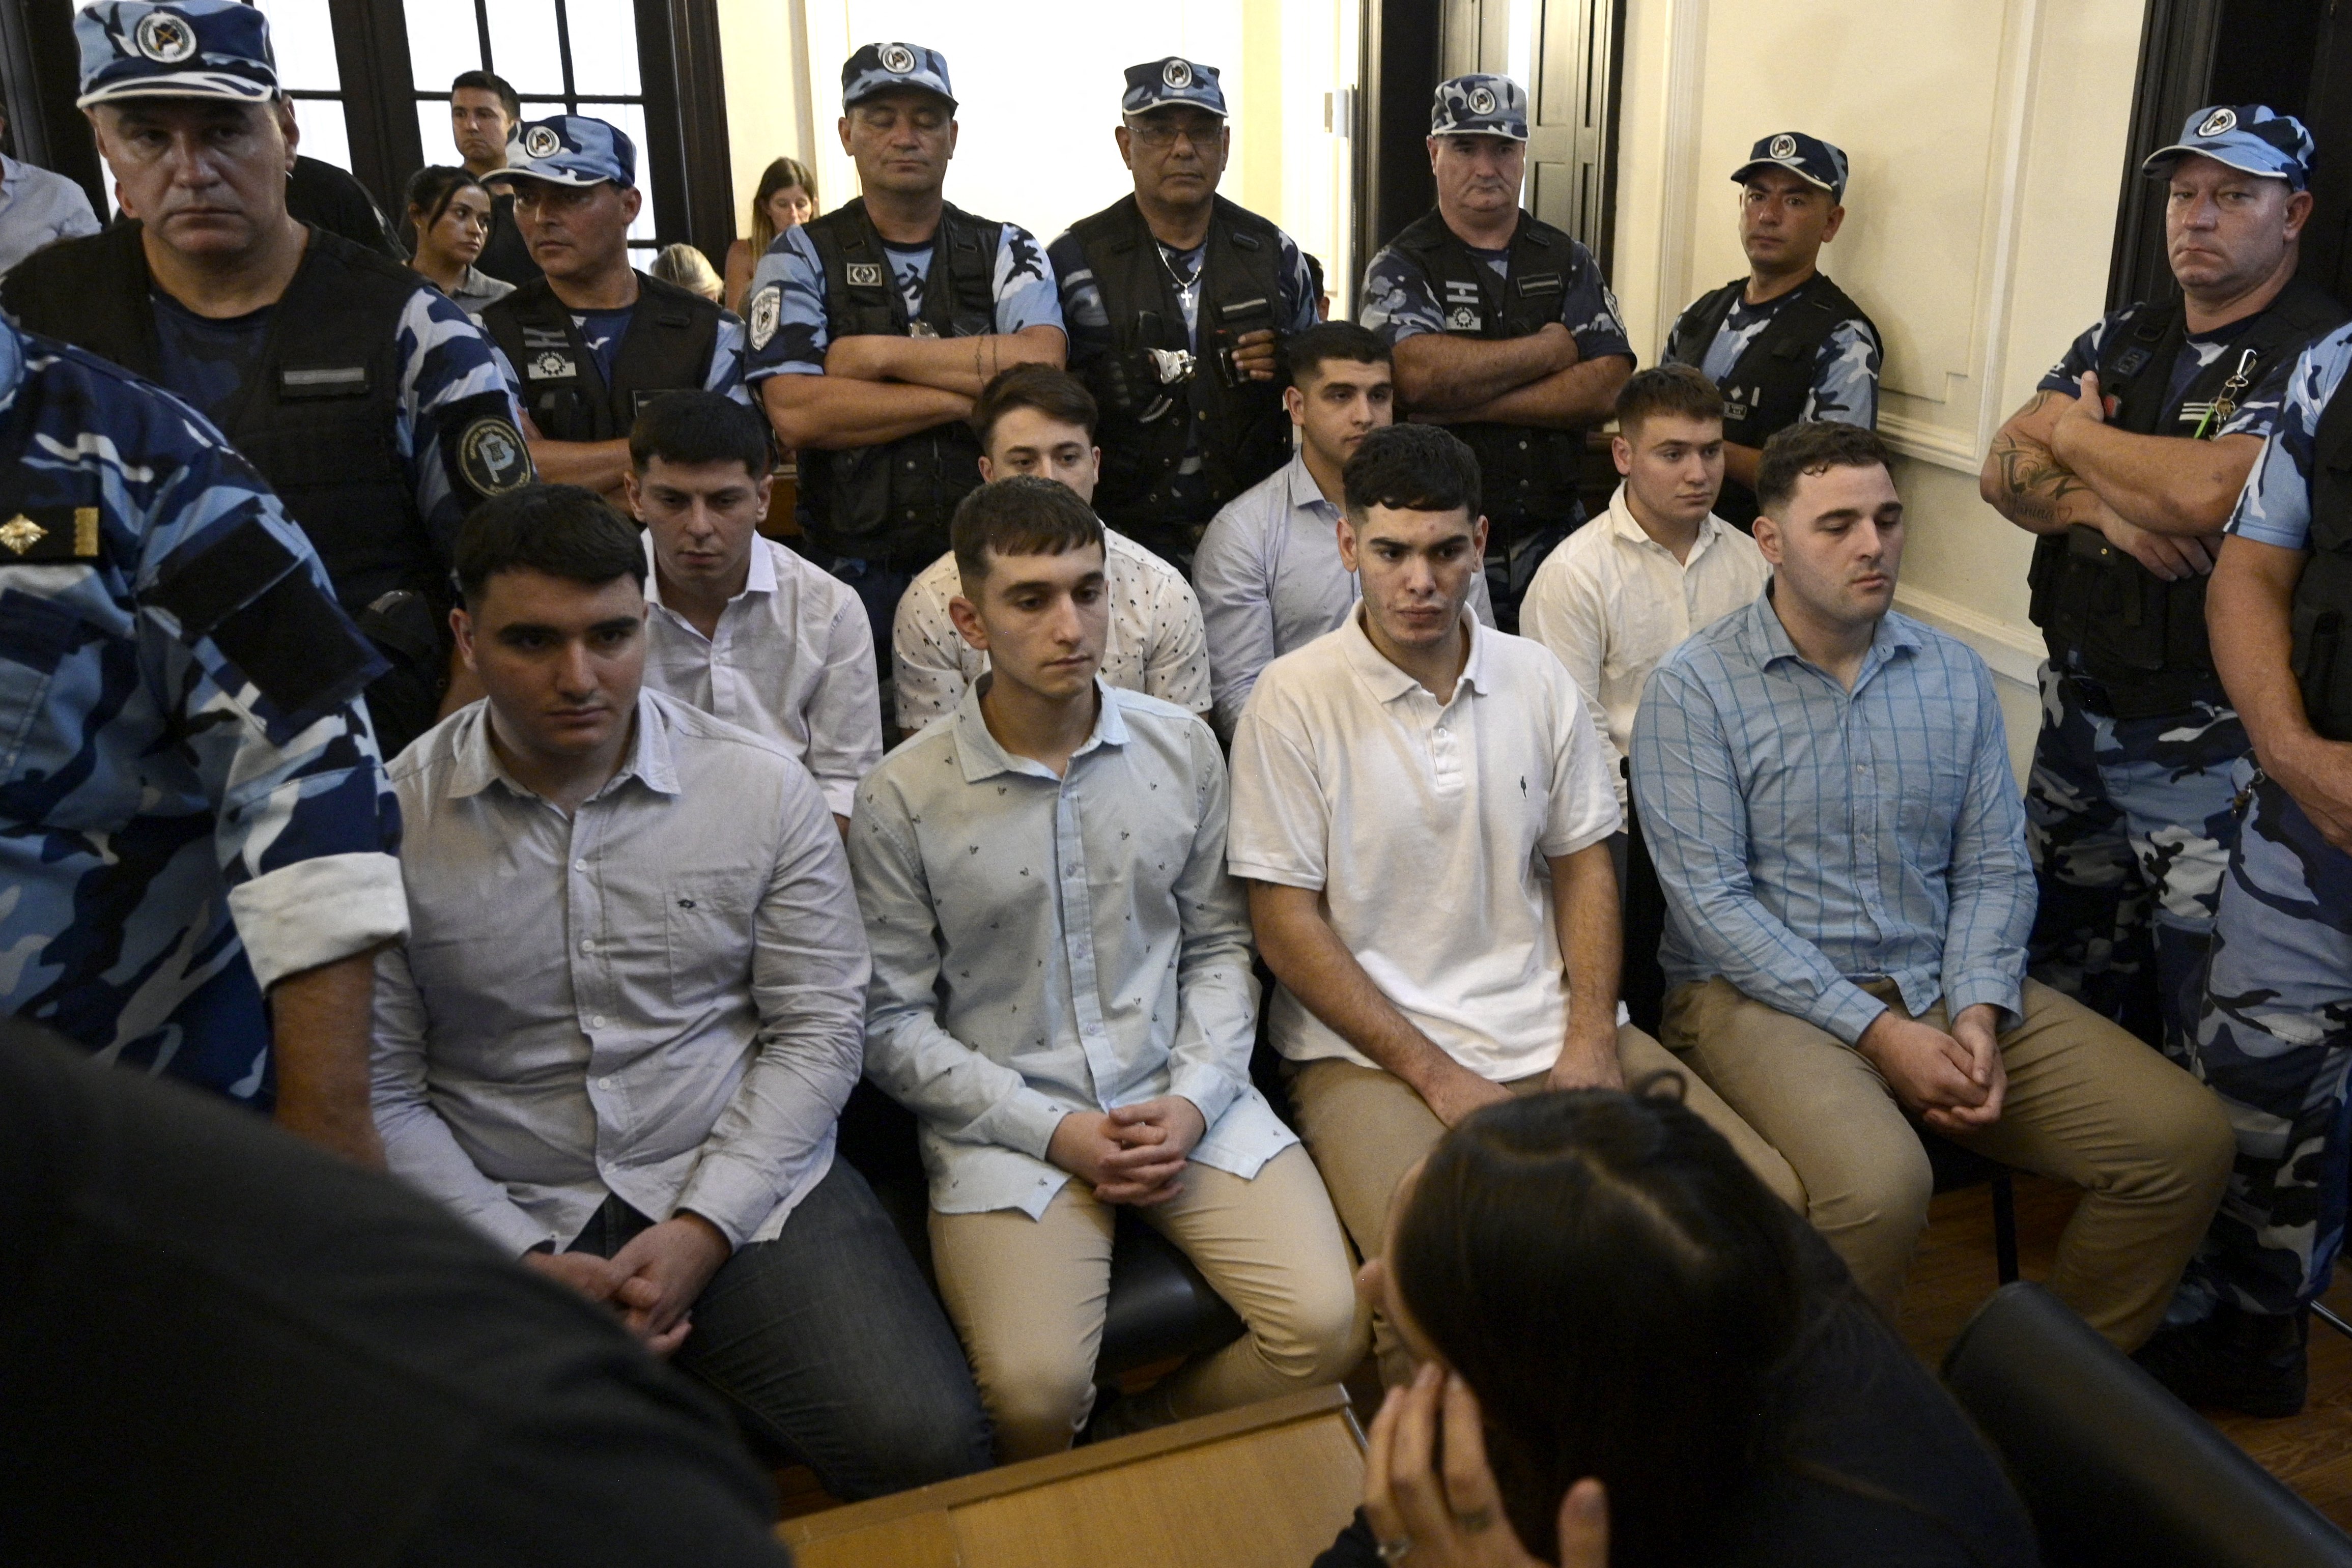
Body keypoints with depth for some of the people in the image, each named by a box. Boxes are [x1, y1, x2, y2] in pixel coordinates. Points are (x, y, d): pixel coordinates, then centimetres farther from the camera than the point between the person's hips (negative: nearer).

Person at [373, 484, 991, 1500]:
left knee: (927, 1446, -18)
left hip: (746, 1189, 1)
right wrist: (524, 1259, -10)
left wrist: (704, 1227, -10)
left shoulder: (761, 787, -1)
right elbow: (381, 1094, 0)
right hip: (507, 1225, 0)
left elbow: (818, 1031, 0)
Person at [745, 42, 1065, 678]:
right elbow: (796, 415, -11)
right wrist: (973, 393, -11)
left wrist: (882, 353, -11)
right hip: (857, 569, 0)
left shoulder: (1007, 251, 8)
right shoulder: (802, 257, 4)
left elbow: (1043, 369, -12)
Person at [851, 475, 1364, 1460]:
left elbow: (1219, 945, 11)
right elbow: (891, 1023, -2)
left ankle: (1139, 1447, 14)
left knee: (1330, 1327, -14)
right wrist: (1053, 1130, -11)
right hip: (1009, 1128, -3)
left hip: (1183, 1101, 3)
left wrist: (1194, 1100, -5)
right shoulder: (902, 798, -6)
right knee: (1036, 1392, -24)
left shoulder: (1182, 748, 4)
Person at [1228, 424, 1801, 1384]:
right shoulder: (1295, 700, -6)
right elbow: (1287, 925, -7)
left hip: (1547, 1027, 5)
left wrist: (1591, 1040, -2)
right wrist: (1436, 1075, -12)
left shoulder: (1537, 681, 9)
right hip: (1369, 1048, -4)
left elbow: (1583, 865, 14)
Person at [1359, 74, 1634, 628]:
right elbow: (1418, 374, -20)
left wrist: (1468, 404, -14)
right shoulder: (1402, 266, 1)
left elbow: (1608, 388, -4)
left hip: (1554, 538, 3)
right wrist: (1552, 348, -8)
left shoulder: (1568, 261, 10)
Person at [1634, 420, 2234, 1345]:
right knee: (1878, 1187, -34)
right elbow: (1710, 899, -14)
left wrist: (1978, 1016, -10)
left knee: (2188, 1138, -8)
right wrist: (1878, 1032, -17)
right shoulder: (1694, 689, -7)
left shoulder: (1955, 676, 9)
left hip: (1943, 987, 6)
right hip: (1764, 992, -5)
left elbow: (1995, 868, 8)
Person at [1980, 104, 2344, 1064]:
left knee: (2210, 1034, 0)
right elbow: (2005, 473, 4)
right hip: (2075, 709, 7)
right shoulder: (2121, 342, 12)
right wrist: (2107, 508, -17)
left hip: (2207, 745, -6)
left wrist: (2076, 436, -7)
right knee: (2060, 981, 17)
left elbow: (2207, 492, -25)